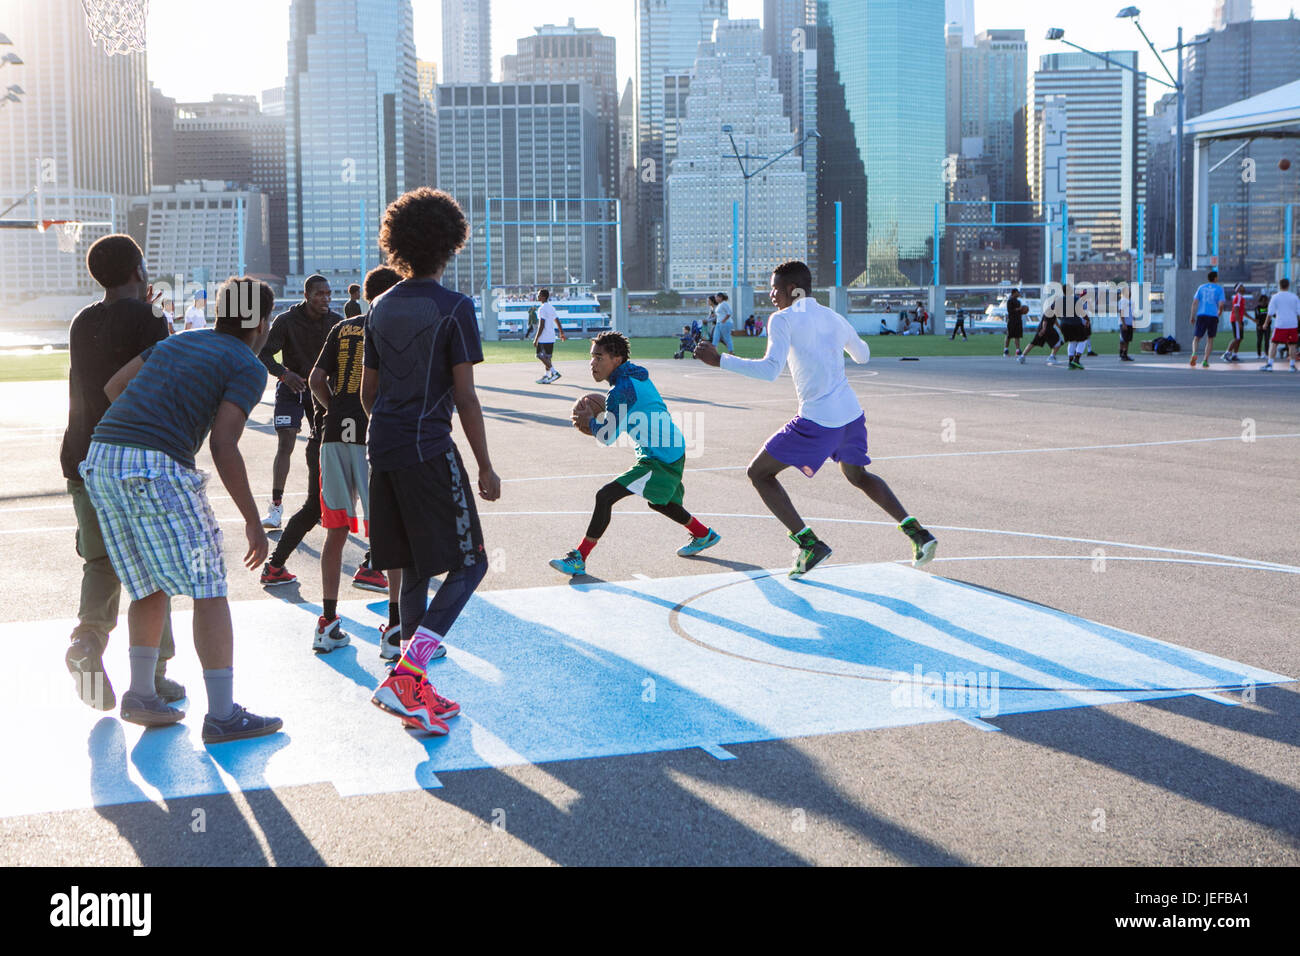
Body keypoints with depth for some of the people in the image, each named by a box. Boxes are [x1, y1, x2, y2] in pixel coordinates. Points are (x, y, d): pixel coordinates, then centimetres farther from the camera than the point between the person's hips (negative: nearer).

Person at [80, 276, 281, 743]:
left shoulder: (180, 341, 24)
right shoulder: (249, 367, 1)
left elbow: (113, 386, 27)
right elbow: (223, 446, -10)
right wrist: (253, 522, -5)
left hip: (100, 459, 8)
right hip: (156, 467, -8)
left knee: (151, 585, 20)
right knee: (208, 589, -2)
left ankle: (141, 693, 24)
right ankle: (223, 716, -3)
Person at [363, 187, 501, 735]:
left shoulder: (380, 309, 12)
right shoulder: (453, 308, -9)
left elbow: (368, 392, 16)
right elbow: (464, 397, -11)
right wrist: (485, 466, -5)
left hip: (383, 451, 7)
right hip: (429, 452, -7)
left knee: (414, 570, 14)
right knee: (468, 565, 1)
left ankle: (416, 692, 17)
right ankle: (404, 676, -13)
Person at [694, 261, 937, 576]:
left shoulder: (783, 319, -7)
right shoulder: (835, 318, 14)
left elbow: (770, 370, -19)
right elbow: (863, 355, 30)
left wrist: (720, 360, -14)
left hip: (817, 420, -7)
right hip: (852, 414, 8)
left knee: (759, 472, 6)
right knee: (858, 475, 32)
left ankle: (809, 544, -5)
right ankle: (917, 532, 20)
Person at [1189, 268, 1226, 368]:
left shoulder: (1201, 287, 9)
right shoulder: (1219, 288, 3)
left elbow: (1195, 302, 2)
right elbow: (1221, 304, -4)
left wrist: (1192, 316, 6)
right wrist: (1219, 312, 17)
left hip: (1201, 315, 1)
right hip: (1213, 316, -1)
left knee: (1196, 337, 4)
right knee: (1210, 339, 14)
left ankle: (1194, 353, -25)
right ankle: (1205, 360, 6)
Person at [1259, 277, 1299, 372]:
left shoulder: (1275, 297, 0)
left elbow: (1271, 313, -2)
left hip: (1280, 324, -2)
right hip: (1292, 324, 2)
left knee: (1273, 344, 2)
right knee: (1291, 345, 9)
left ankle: (1269, 364, -5)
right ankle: (1292, 365, 8)